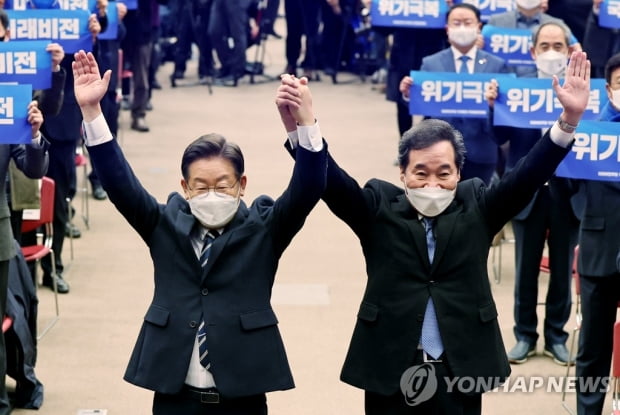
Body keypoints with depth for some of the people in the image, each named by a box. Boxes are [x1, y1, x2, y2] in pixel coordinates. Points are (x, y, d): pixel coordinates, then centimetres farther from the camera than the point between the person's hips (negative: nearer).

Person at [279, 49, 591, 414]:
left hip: (461, 373, 1)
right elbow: (333, 182, -13)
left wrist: (569, 119, -22)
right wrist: (298, 125, -32)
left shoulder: (476, 207, 4)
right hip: (391, 373, -1)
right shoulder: (380, 207, 0)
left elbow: (528, 176, -7)